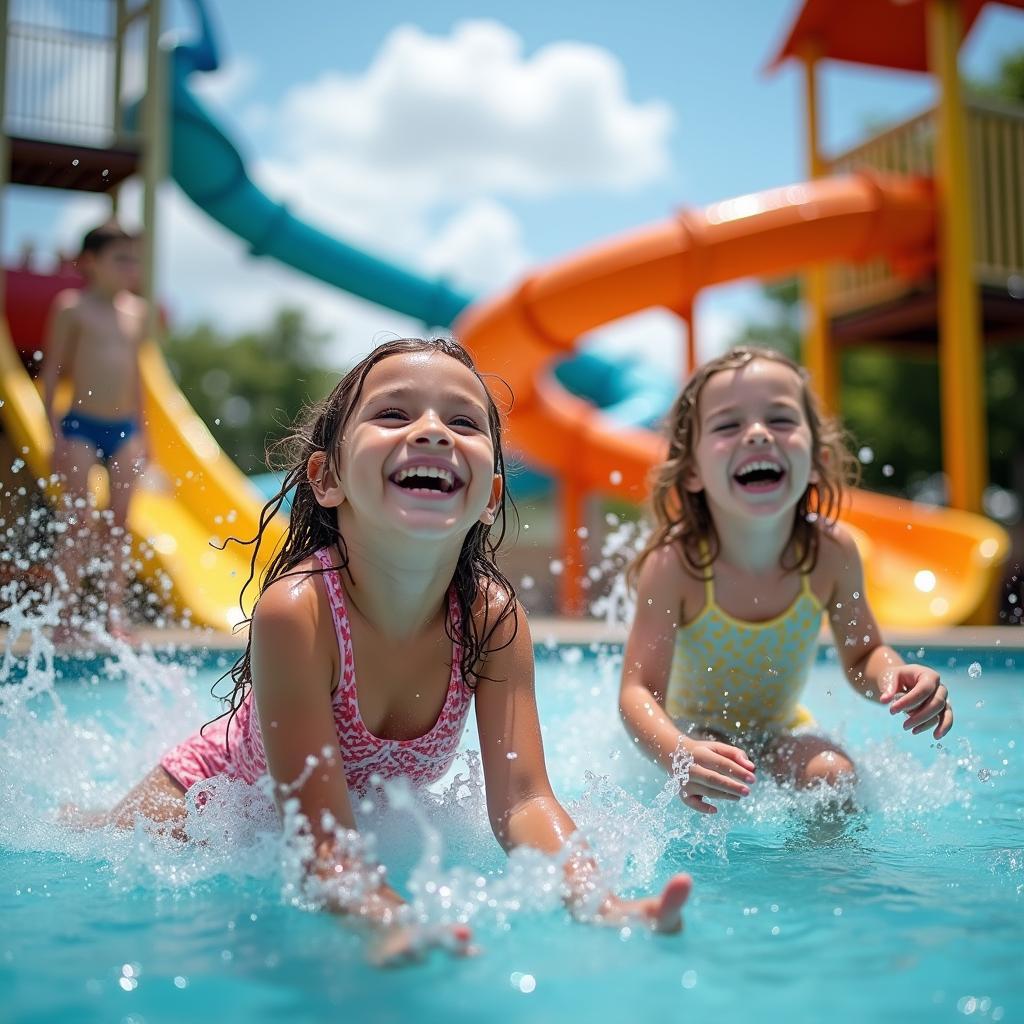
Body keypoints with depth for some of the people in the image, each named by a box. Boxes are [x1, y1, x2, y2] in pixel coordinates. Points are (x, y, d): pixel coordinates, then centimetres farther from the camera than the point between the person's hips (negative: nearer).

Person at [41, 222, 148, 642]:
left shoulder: (137, 310, 11)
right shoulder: (71, 306, -4)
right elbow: (52, 371, -4)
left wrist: (141, 430, 14)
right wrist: (55, 432, -9)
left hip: (125, 429, 5)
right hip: (81, 426, -4)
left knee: (118, 523, 6)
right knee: (78, 522, -4)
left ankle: (115, 614, 13)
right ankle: (68, 617, 5)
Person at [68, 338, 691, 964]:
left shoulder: (493, 617, -24)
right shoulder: (297, 611, -36)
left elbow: (523, 799, -28)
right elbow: (321, 839, -37)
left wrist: (597, 903, -47)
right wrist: (393, 924, -57)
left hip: (378, 818, 3)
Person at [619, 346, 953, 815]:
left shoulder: (831, 551, -19)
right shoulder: (674, 563, -28)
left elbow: (862, 656, -4)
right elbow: (638, 691, -30)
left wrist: (893, 675, -29)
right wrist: (678, 754, -51)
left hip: (782, 734, 3)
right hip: (694, 736, -3)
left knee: (836, 776, -23)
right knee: (711, 795, -30)